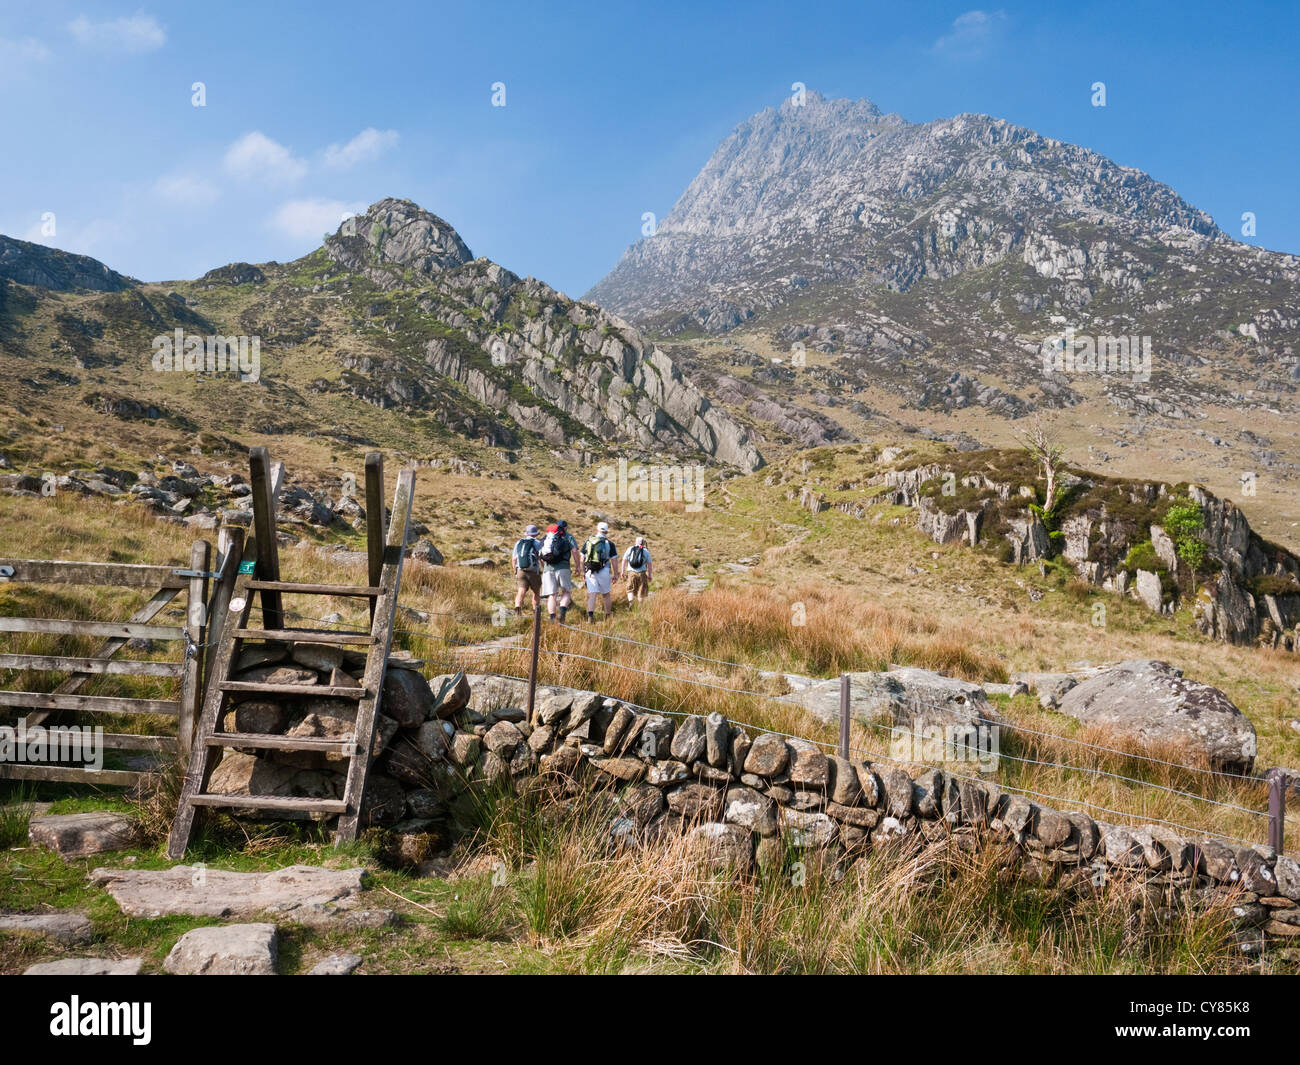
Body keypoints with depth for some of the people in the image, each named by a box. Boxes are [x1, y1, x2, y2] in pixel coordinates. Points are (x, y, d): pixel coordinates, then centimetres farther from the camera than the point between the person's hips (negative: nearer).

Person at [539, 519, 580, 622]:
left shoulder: (545, 538, 22)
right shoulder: (568, 537, 10)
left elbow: (541, 557, 21)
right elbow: (574, 552, -3)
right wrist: (578, 566, 6)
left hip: (548, 568, 3)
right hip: (563, 568, -3)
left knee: (551, 595, 5)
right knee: (566, 592, 9)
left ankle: (552, 618, -2)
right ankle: (563, 610, -15)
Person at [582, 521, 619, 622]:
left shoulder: (588, 541, 8)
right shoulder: (609, 543, 0)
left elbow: (582, 558, 9)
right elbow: (614, 560, -2)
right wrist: (615, 575, 6)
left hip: (590, 571, 1)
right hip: (604, 571, -1)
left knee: (592, 594, -3)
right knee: (606, 594, 15)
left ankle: (590, 615, -22)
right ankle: (608, 615, 25)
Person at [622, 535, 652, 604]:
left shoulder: (630, 549, 6)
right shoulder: (646, 551, 2)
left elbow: (624, 560, 5)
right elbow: (649, 564, 1)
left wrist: (623, 571, 12)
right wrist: (650, 575, 7)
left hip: (631, 572, 2)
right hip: (641, 573, -2)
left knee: (631, 589, 16)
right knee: (641, 591, 11)